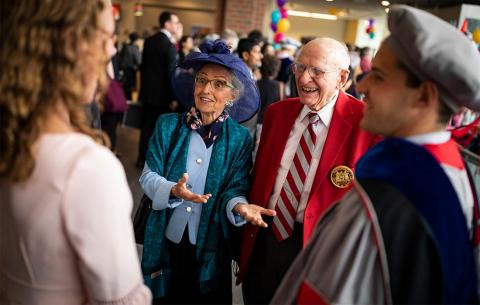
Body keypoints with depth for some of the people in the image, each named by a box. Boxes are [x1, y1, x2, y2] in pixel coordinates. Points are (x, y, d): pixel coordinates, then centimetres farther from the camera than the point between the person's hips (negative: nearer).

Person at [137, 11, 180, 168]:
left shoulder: (148, 41, 7)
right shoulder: (169, 45, -16)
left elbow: (143, 66, 11)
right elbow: (171, 74, -18)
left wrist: (143, 87, 18)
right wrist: (173, 97, -12)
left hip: (148, 91, 7)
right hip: (162, 94, -7)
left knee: (147, 126, 14)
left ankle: (142, 159, 20)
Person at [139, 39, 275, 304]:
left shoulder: (240, 138, -6)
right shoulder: (168, 125, -5)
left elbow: (235, 188, -8)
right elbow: (147, 176, -6)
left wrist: (239, 205, -31)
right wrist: (173, 190, -26)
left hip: (210, 250, 0)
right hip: (166, 243, 1)